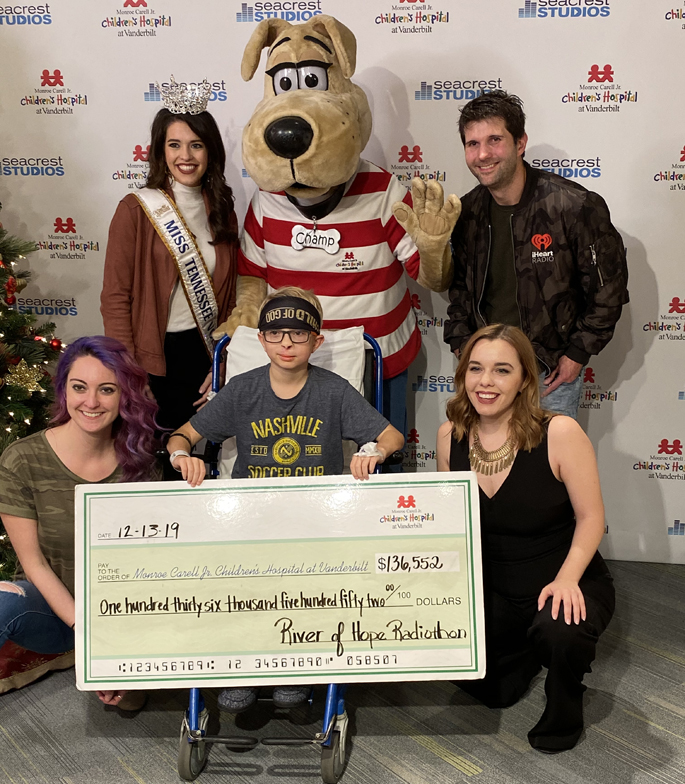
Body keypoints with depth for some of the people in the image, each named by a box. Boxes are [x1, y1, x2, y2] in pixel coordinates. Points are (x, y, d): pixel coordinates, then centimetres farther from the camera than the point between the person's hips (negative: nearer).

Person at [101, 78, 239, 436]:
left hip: (207, 353, 4)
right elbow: (115, 298, -9)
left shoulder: (222, 210, 6)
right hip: (155, 358, -4)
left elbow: (227, 294, 8)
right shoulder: (136, 210, -8)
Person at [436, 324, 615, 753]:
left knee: (558, 630, -35)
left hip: (565, 583, -4)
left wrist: (567, 578, -26)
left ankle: (565, 706, 2)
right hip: (494, 588, 4)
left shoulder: (559, 433, -21)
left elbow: (591, 518, -14)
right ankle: (530, 646, 30)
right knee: (489, 691, -4)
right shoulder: (450, 436, -7)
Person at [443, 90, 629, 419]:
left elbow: (608, 287, -8)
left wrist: (579, 352, -8)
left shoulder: (575, 206, -16)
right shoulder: (467, 211, -1)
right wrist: (460, 343, 5)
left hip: (551, 370, -4)